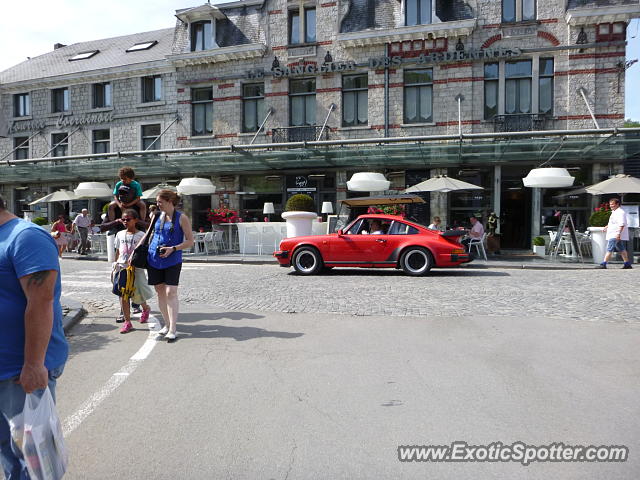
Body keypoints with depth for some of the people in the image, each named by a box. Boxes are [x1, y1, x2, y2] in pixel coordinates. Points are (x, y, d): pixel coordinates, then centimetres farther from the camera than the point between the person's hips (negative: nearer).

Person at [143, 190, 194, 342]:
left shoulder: (181, 218, -4)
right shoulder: (156, 216, 10)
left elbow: (190, 241, -5)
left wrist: (173, 248, -17)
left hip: (172, 261, -5)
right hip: (154, 260, 5)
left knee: (171, 292, -10)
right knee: (160, 291, 8)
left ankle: (172, 329, -8)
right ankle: (167, 324, 21)